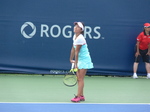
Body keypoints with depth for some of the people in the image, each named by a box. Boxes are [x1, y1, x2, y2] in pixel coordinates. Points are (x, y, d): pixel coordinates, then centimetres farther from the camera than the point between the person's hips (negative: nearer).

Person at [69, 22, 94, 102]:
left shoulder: (80, 38, -22)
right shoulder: (75, 36, 6)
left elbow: (77, 52, -20)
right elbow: (73, 49, 13)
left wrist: (76, 63, -17)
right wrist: (71, 59, 14)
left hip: (84, 60, -9)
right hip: (80, 60, 9)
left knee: (80, 78, -11)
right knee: (78, 78, 10)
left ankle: (78, 97, -12)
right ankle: (81, 96, 16)